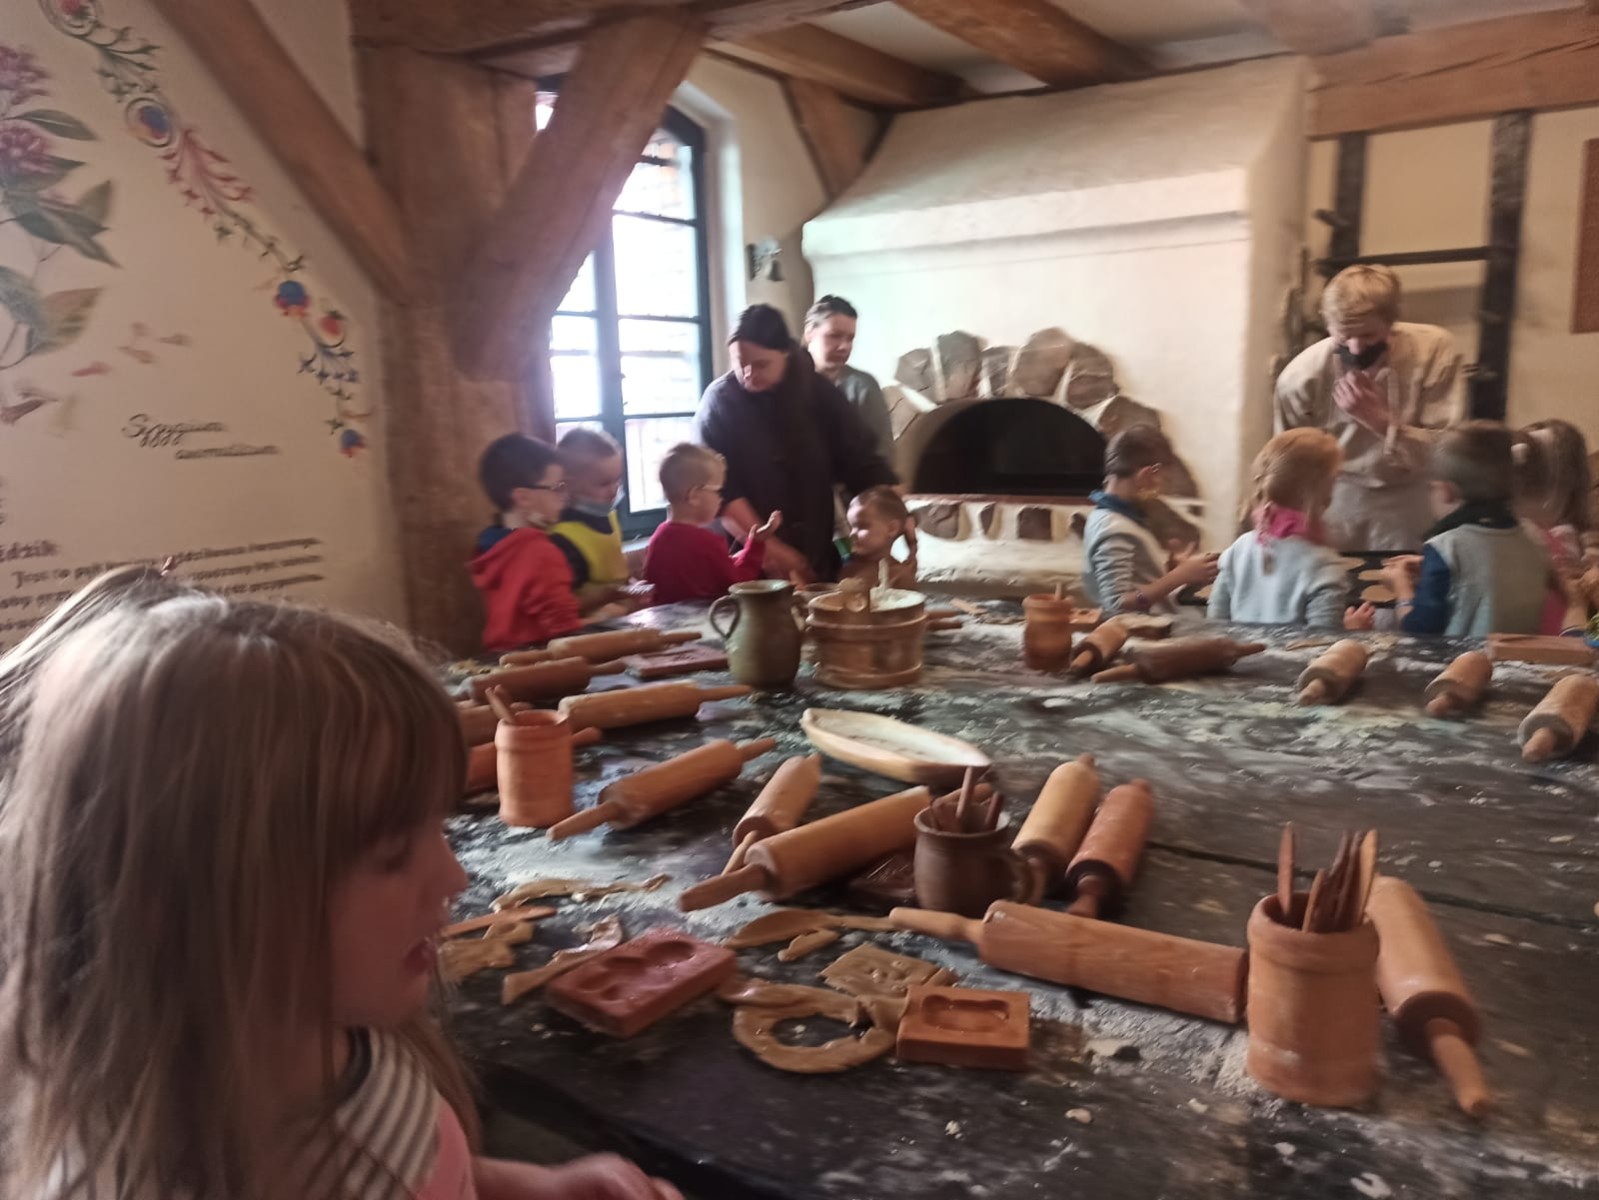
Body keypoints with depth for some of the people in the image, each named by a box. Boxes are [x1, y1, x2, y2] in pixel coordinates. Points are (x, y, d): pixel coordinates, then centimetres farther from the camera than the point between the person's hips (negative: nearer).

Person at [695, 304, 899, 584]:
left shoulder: (819, 394, 0)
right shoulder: (719, 401, -6)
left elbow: (863, 461, -1)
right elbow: (718, 487, -12)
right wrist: (768, 546, -19)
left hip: (814, 557, 2)